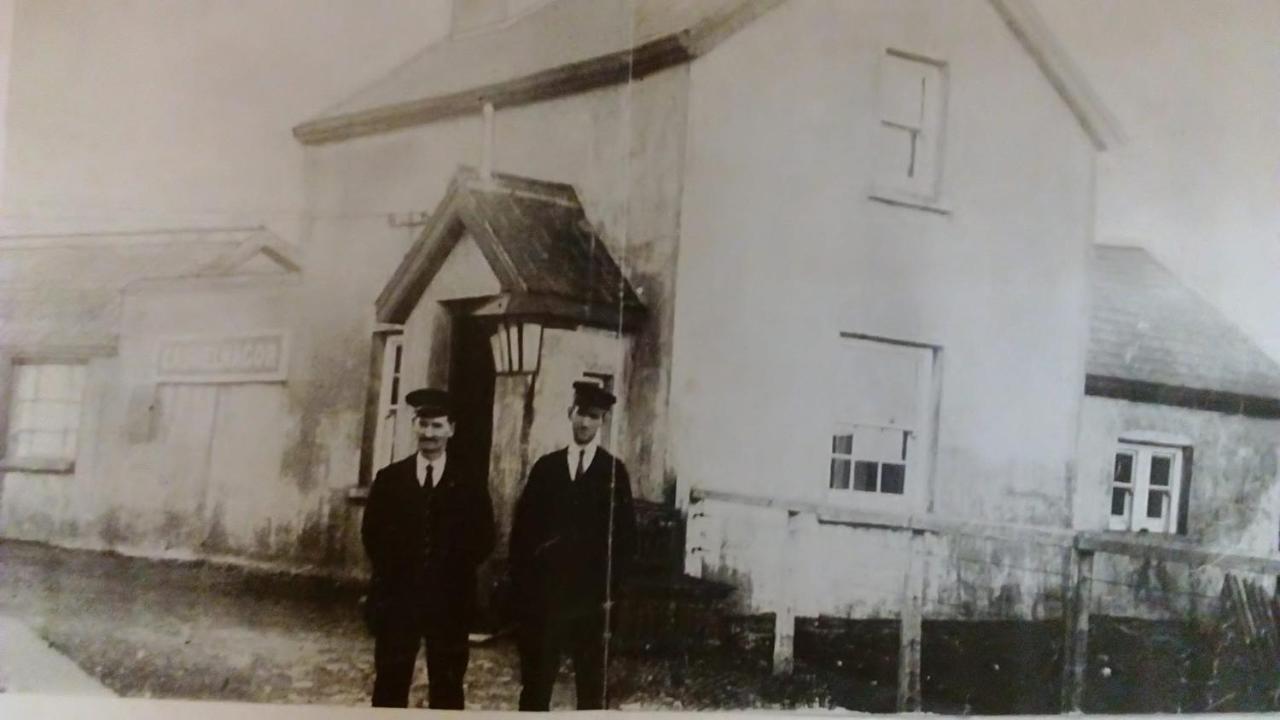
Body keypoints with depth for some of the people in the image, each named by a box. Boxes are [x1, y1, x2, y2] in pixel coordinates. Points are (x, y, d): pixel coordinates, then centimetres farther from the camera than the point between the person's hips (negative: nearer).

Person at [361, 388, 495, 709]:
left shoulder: (470, 482, 3)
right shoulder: (390, 478, 7)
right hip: (397, 597, 1)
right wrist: (392, 572, -4)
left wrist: (453, 572, -7)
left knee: (447, 688, 5)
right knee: (390, 686, 4)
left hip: (450, 600, -1)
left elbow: (484, 539, 1)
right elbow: (371, 533, 6)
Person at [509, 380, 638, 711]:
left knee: (591, 686, 2)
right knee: (535, 683, 2)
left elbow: (625, 535, 1)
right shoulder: (546, 467, 9)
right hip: (545, 590, 2)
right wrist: (521, 582, -1)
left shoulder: (614, 471, 4)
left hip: (593, 595, -1)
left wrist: (611, 589, -6)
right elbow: (522, 527, 7)